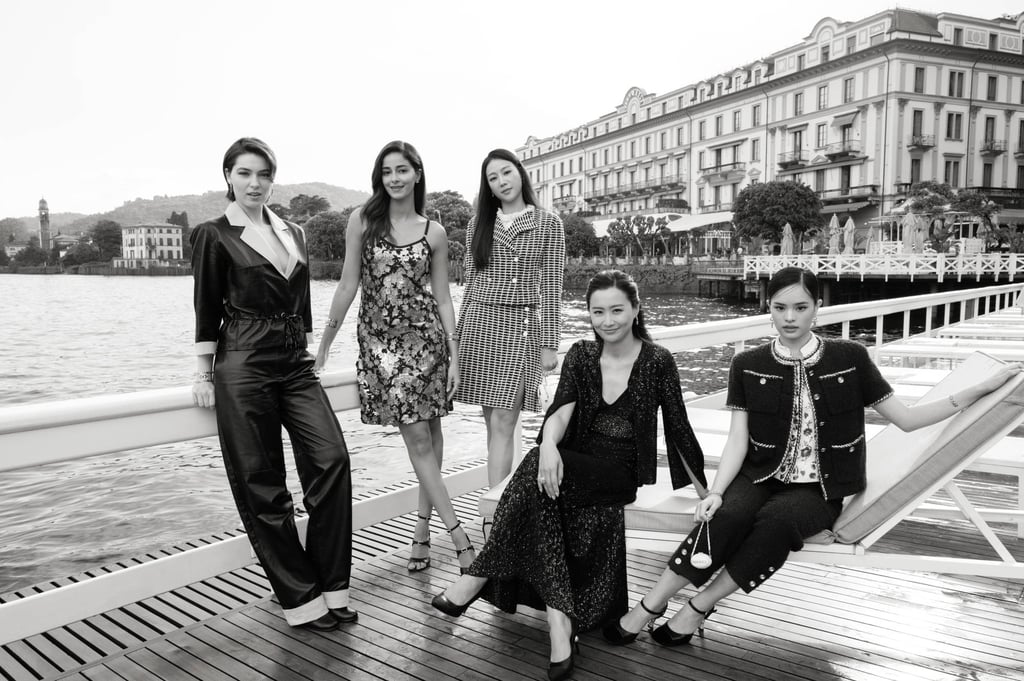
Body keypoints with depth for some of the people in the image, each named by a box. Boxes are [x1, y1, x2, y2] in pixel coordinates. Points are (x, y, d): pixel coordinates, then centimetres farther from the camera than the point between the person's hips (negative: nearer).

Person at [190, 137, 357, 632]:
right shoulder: (214, 235, 1)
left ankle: (330, 586, 2)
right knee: (261, 484, 1)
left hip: (296, 363, 5)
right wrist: (205, 374, 0)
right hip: (243, 364, -4)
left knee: (331, 459, -10)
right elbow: (207, 310, 1)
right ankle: (301, 599, 12)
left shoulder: (294, 233, 14)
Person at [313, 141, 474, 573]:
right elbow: (348, 285, 4)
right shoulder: (362, 220, 3)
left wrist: (454, 356, 1)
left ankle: (423, 526, 19)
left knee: (429, 433, 4)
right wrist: (323, 346, 4)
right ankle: (458, 535, 2)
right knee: (418, 437, -3)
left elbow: (442, 298, 6)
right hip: (379, 340, -1)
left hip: (425, 337, 1)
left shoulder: (434, 233, 5)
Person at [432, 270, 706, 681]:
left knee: (539, 480, -30)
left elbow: (678, 428, 1)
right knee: (544, 472, -32)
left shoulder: (657, 361, -3)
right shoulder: (580, 356, 5)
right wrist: (549, 445, -33)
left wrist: (706, 492, 4)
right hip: (576, 467, 3)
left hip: (623, 473, -3)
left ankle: (478, 577, -20)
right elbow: (561, 411, -10)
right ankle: (559, 618, -30)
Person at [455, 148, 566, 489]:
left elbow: (551, 286, 1)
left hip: (523, 326, -3)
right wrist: (460, 336, 11)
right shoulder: (478, 224, 11)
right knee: (493, 422, 6)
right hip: (481, 323, 3)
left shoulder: (549, 224, 3)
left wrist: (550, 343, -4)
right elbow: (470, 281, 14)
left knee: (503, 422, -9)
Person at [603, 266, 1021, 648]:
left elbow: (905, 419, 5)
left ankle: (698, 607, -19)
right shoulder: (748, 366, 3)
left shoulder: (850, 359, 1)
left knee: (778, 519, -34)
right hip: (761, 478, 1)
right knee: (727, 516, -32)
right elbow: (738, 440, -2)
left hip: (818, 490, 0)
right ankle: (651, 604, -20)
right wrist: (716, 491, -17)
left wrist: (982, 389, -1)